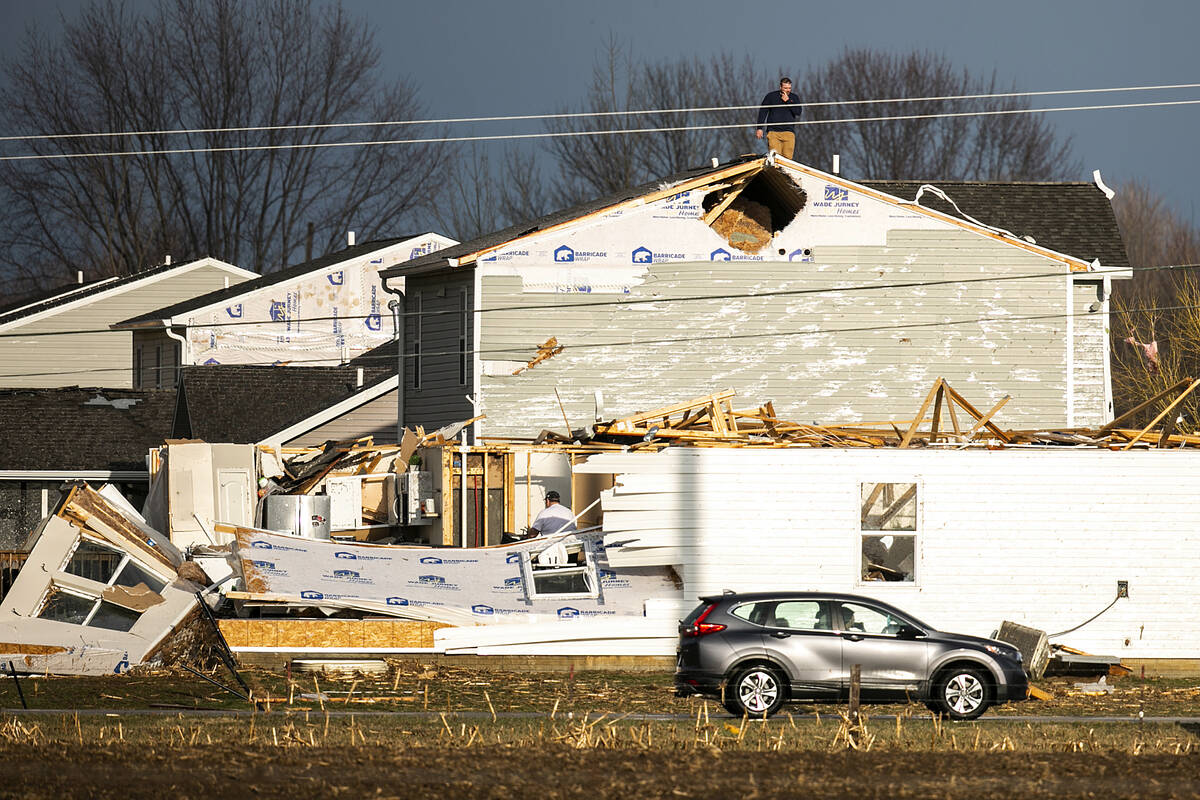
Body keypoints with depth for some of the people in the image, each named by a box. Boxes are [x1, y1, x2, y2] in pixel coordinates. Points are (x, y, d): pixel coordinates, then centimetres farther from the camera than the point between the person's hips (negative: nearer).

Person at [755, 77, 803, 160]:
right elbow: (763, 112, 10)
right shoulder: (771, 96, 9)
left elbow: (798, 112, -1)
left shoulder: (794, 98, 13)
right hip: (773, 132, -1)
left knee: (787, 158, -9)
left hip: (788, 132, 1)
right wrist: (760, 128, 4)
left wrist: (787, 101, -5)